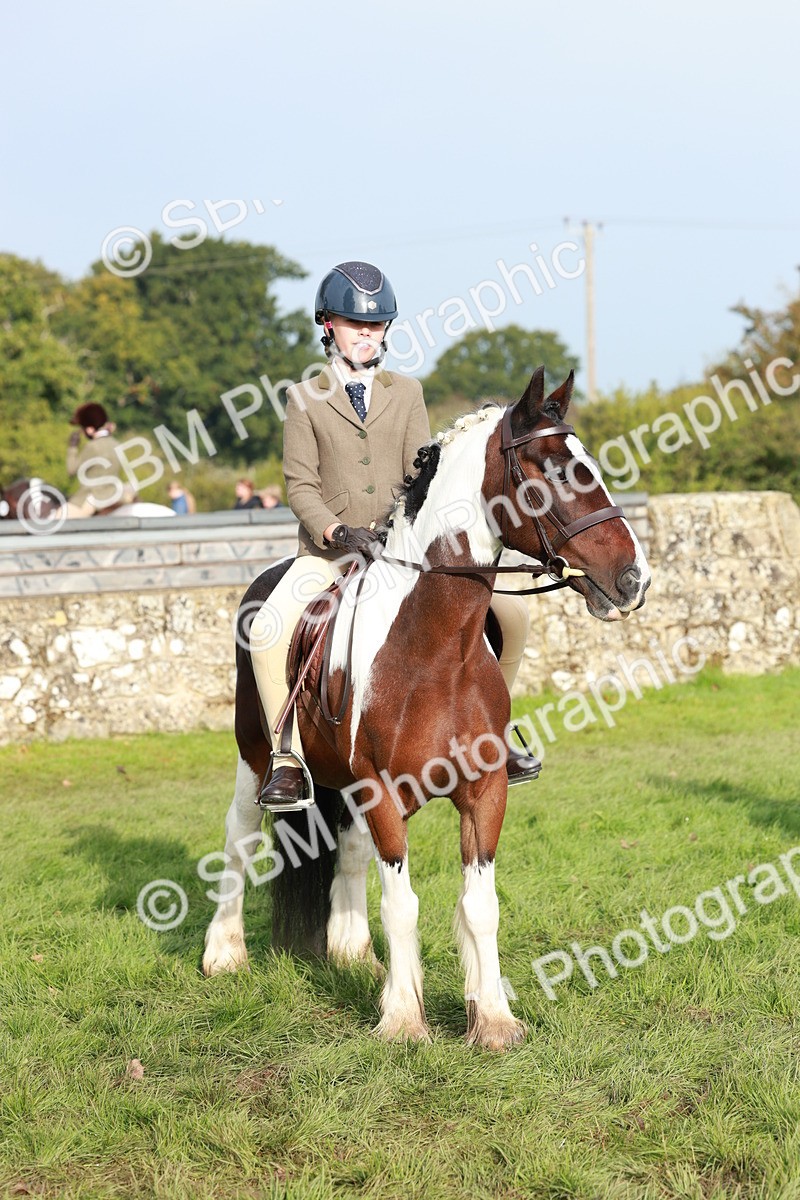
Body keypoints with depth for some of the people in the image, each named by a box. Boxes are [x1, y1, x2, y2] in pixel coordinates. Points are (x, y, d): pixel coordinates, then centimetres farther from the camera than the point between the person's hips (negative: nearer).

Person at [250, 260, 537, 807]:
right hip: (329, 550, -2)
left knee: (512, 614, -9)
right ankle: (286, 758, -17)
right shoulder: (305, 399, 4)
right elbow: (300, 483, -2)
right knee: (267, 630, -29)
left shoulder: (407, 392, 10)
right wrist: (335, 530, -20)